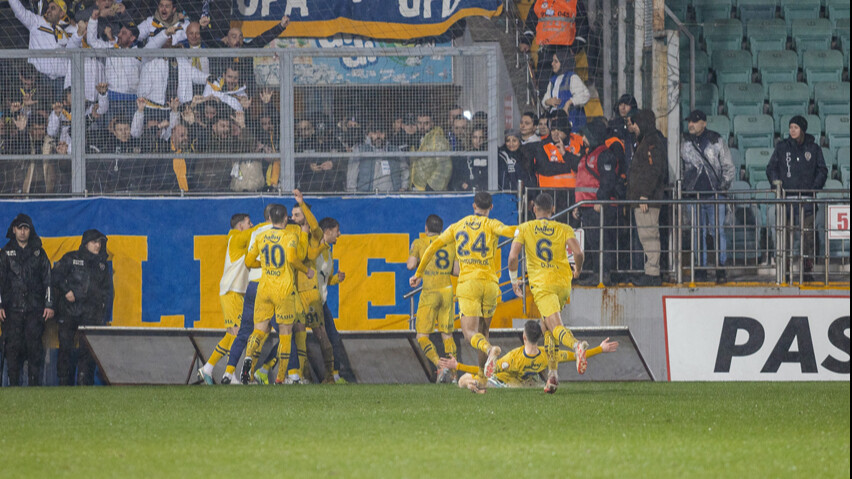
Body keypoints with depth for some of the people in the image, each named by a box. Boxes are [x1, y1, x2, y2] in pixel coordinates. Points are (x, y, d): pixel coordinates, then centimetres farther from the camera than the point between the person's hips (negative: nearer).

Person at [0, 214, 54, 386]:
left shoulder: (38, 253, 11)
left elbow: (47, 280, 10)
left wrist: (49, 305, 2)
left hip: (34, 308, 0)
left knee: (34, 346, -4)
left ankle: (34, 384, -1)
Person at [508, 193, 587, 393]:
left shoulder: (524, 229, 5)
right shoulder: (564, 229, 6)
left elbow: (513, 256, -5)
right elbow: (578, 253, -8)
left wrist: (514, 279, 11)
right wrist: (577, 270, 13)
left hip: (541, 284, -4)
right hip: (563, 283, 4)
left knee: (555, 326, -18)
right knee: (547, 327, 22)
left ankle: (576, 346, -51)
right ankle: (552, 373, 16)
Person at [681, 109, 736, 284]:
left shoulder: (717, 142, 3)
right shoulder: (685, 143, 9)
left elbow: (729, 168, 8)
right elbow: (680, 168, 19)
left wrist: (723, 186, -2)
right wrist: (682, 187, 8)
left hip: (715, 195, -2)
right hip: (693, 196, 2)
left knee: (718, 231, -7)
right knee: (698, 233, 3)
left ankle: (720, 268, -3)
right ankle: (701, 268, 8)